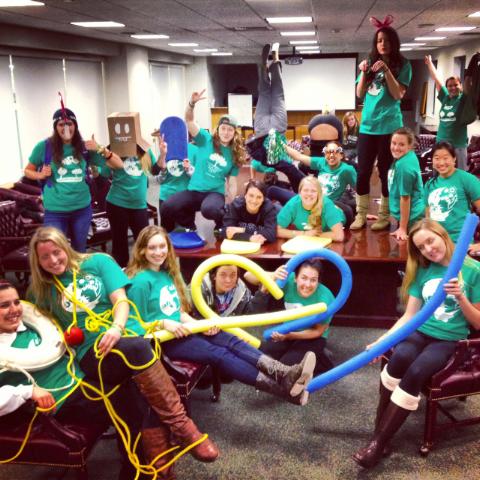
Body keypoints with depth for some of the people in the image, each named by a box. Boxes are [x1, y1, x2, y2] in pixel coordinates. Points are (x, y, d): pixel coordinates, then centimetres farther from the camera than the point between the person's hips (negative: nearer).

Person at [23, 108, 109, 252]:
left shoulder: (84, 147, 2)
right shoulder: (44, 146, -5)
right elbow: (28, 171, 8)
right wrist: (40, 175, -13)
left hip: (82, 209, 3)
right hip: (55, 211, -3)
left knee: (80, 251, 18)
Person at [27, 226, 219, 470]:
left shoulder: (97, 261, 11)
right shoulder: (40, 290, 15)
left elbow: (121, 301, 2)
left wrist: (116, 327, -17)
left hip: (123, 335, 2)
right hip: (91, 352, -2)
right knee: (139, 348, -35)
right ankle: (182, 427, -28)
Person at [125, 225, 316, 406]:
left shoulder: (167, 273, 12)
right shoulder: (141, 282, -12)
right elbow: (136, 325, -10)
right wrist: (164, 323, -24)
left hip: (182, 330, 8)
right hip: (163, 339, -7)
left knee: (232, 341, -16)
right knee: (219, 354, -24)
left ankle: (284, 374, -33)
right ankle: (284, 389, -33)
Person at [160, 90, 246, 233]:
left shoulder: (235, 155, 6)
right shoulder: (206, 140, 2)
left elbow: (232, 181, 10)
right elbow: (189, 120, -8)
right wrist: (192, 103, -27)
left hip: (215, 192, -1)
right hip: (194, 190, 1)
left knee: (209, 209, -39)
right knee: (167, 208, -23)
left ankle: (222, 223, -1)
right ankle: (189, 226, 8)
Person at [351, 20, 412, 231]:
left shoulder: (402, 65, 0)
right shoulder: (370, 63, 11)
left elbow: (398, 94, -10)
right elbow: (360, 94, 8)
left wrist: (386, 70, -17)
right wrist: (364, 73, -6)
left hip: (389, 126, -3)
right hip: (367, 126, 4)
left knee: (386, 172, 2)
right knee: (363, 171, 2)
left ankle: (385, 216, 12)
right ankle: (361, 215, 11)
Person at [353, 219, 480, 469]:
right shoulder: (423, 270, 9)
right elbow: (409, 316, 9)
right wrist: (383, 339, -5)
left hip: (450, 340, -3)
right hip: (420, 332, 3)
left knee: (416, 372, -33)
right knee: (399, 357, -33)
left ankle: (378, 442, -24)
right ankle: (378, 433, -21)